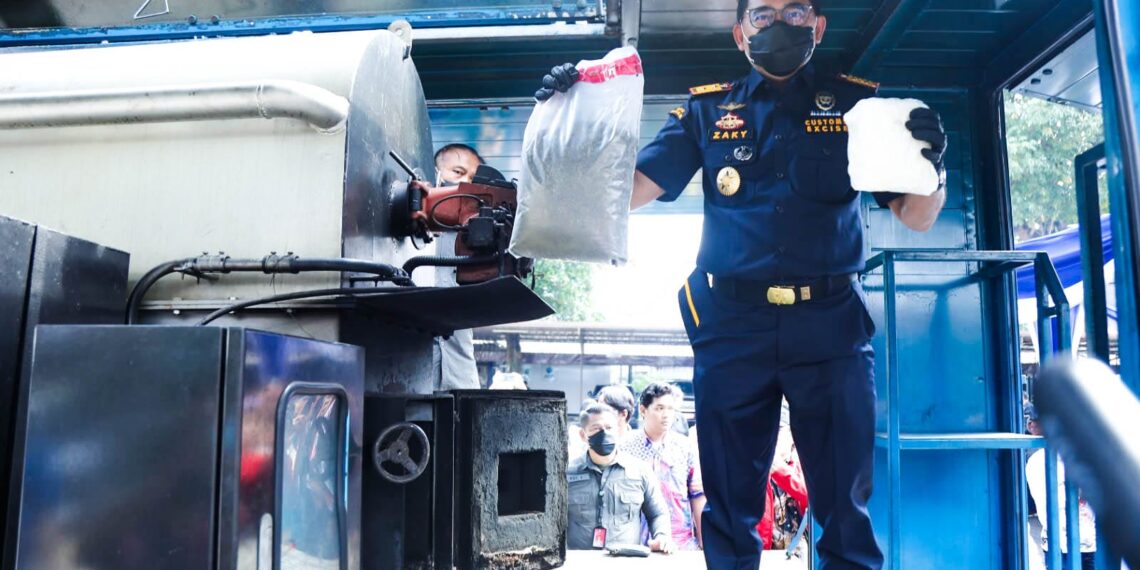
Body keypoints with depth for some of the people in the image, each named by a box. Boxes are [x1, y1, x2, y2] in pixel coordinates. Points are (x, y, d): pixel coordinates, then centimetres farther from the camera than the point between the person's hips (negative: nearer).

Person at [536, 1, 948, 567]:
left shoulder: (857, 103, 8)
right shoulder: (707, 110, 10)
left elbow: (916, 217, 6)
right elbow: (626, 191, 2)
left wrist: (929, 164, -14)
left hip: (830, 327, 0)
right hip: (731, 328, 1)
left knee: (846, 504, 6)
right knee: (731, 503, 11)